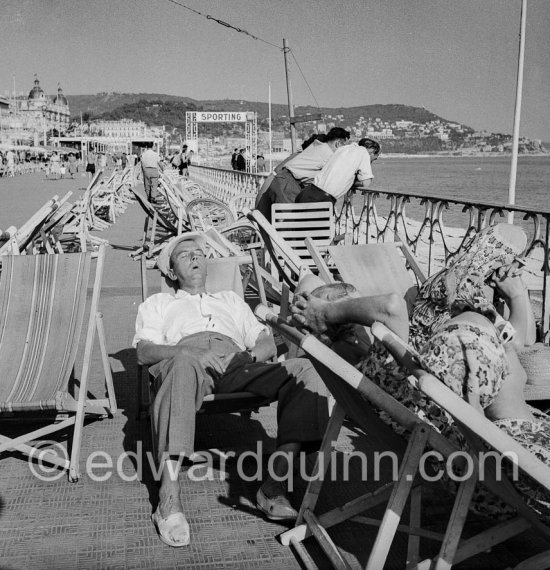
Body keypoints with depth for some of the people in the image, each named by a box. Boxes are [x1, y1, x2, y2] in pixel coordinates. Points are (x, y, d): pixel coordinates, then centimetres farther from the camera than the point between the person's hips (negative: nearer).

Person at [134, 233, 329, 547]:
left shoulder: (230, 299, 39)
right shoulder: (158, 303, 31)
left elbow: (269, 344, 26)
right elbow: (145, 351, 10)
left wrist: (251, 354, 0)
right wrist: (191, 351, -9)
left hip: (238, 362, 3)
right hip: (186, 357, -3)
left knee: (302, 369, -27)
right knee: (184, 365, -42)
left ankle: (274, 485, -34)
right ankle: (170, 498, -45)